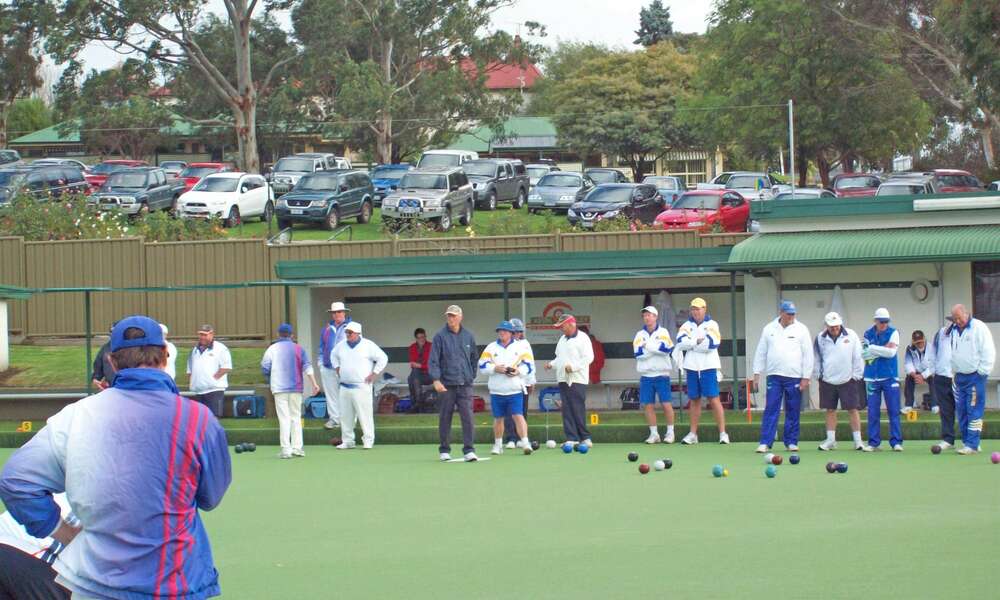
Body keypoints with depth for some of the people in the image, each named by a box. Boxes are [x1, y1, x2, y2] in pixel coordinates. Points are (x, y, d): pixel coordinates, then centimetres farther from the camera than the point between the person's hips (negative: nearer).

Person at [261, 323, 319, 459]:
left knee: (284, 418, -2)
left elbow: (264, 368, 0)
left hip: (279, 388, -1)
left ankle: (286, 449, -9)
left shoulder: (272, 349, 2)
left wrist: (271, 379, 19)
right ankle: (297, 447, 7)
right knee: (296, 417, 11)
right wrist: (314, 383, -12)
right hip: (296, 388, 1)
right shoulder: (299, 349, 4)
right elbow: (307, 366, -6)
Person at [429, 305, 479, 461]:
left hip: (465, 384, 1)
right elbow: (433, 361, -4)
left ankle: (469, 451, -9)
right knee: (445, 419, 5)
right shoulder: (440, 337, 0)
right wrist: (436, 380, -16)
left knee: (468, 417, -8)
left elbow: (474, 358, 20)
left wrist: (472, 376, 13)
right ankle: (445, 451, 15)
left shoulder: (468, 336, 9)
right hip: (446, 385, -1)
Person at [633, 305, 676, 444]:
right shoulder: (640, 335, 9)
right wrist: (657, 348, -10)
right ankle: (653, 434, 7)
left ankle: (670, 432, 5)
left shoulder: (663, 332, 3)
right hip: (646, 375, 2)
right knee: (648, 405, 0)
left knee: (666, 404, -6)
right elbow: (638, 353, -7)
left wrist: (648, 345, -11)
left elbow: (667, 348, -14)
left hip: (661, 375, -2)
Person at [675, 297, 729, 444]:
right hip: (692, 368, 4)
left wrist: (691, 344, -7)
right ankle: (693, 434, 14)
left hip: (708, 367, -4)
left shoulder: (712, 325, -1)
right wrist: (698, 341, -13)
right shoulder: (687, 326, 9)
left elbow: (712, 344, -15)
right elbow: (680, 343, -7)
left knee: (713, 399, -8)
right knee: (694, 400, 9)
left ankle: (723, 433, -8)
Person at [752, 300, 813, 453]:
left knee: (793, 412, 4)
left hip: (795, 377, -1)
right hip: (774, 376, 1)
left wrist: (806, 377, -5)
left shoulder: (801, 330, 1)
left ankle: (791, 442, 13)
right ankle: (765, 443, -5)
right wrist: (757, 373, 4)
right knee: (771, 410, -4)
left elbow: (808, 355, 0)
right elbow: (761, 352, 10)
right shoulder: (769, 329, 7)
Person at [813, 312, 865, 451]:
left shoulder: (851, 335, -5)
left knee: (852, 409, -2)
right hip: (827, 381, 2)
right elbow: (816, 358, 11)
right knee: (830, 410, 7)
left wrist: (857, 375, -2)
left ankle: (858, 440, 3)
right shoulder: (820, 338, 1)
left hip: (848, 380, -2)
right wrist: (818, 375, 8)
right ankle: (831, 440, 14)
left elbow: (857, 357, -1)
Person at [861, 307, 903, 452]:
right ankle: (873, 442, 8)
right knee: (873, 411, 3)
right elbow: (863, 353, -5)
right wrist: (882, 350, -9)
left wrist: (873, 348, -8)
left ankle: (896, 441, 0)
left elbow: (891, 352, -12)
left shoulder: (893, 333, 0)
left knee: (894, 411, -3)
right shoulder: (868, 334, 5)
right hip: (872, 377, 2)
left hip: (890, 376, -2)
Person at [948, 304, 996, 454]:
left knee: (974, 411, -9)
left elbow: (988, 351, -10)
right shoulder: (953, 331, 13)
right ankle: (967, 441, 13)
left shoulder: (979, 328, -8)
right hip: (959, 377, 7)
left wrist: (982, 372, -12)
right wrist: (953, 371, 12)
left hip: (975, 376, -7)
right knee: (962, 411, 7)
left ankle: (972, 445, -11)